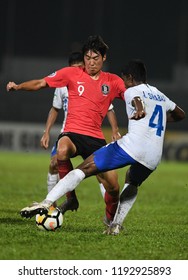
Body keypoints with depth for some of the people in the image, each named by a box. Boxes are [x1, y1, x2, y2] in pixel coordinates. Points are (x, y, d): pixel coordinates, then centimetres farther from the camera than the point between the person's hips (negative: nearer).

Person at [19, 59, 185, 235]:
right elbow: (180, 115, 45)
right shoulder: (160, 95, 29)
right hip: (153, 158, 6)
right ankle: (116, 224, 16)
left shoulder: (132, 91, 11)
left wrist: (139, 111, -35)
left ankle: (47, 202, -15)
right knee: (132, 184, 34)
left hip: (132, 146, -6)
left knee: (83, 169, -2)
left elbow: (138, 101, -16)